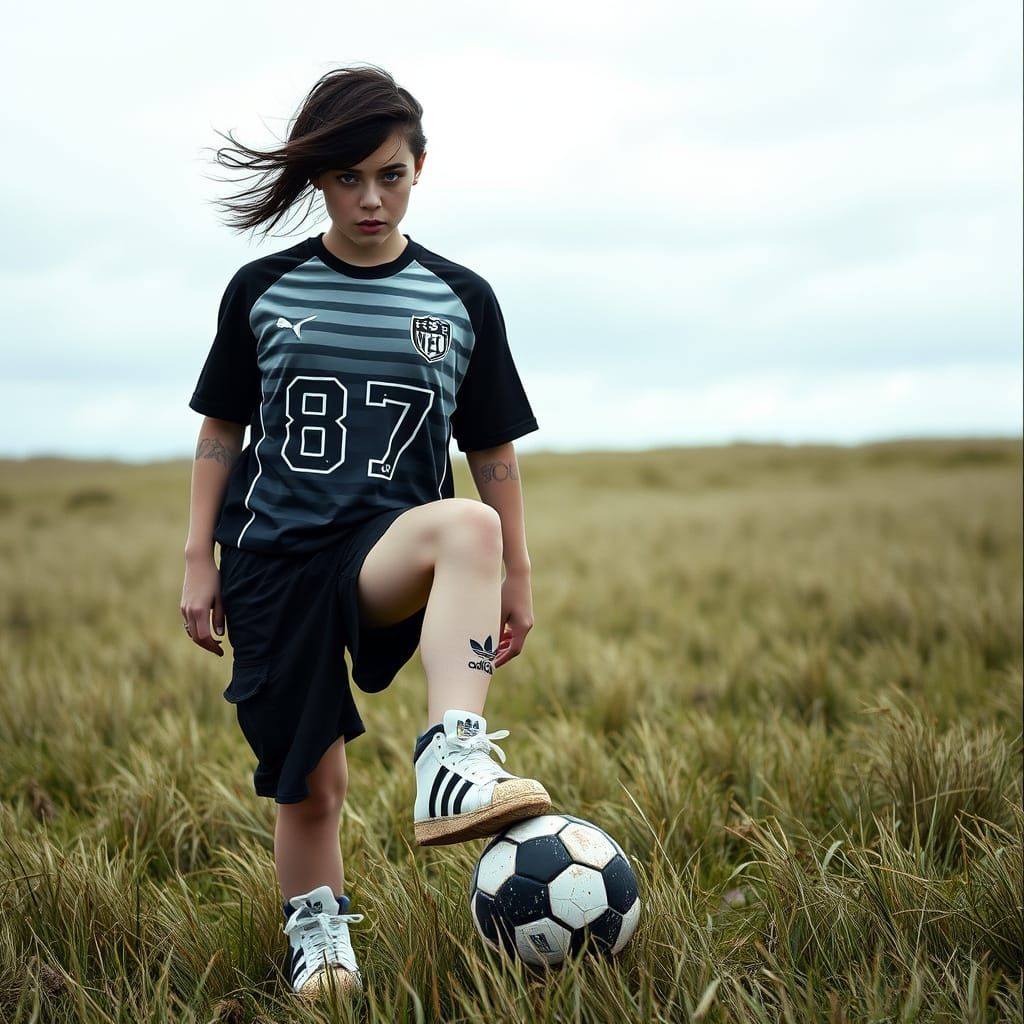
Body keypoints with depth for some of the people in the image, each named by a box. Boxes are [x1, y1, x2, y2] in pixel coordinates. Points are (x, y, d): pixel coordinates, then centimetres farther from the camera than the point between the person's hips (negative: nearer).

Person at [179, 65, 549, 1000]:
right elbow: (222, 430, 9)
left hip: (387, 549, -1)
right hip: (273, 556, 1)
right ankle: (317, 938, 25)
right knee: (310, 782, 0)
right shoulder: (262, 291, 4)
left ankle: (455, 765, -49)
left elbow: (493, 450, 9)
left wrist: (515, 578, 7)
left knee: (468, 525, -37)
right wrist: (199, 563, 5)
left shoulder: (462, 300, 4)